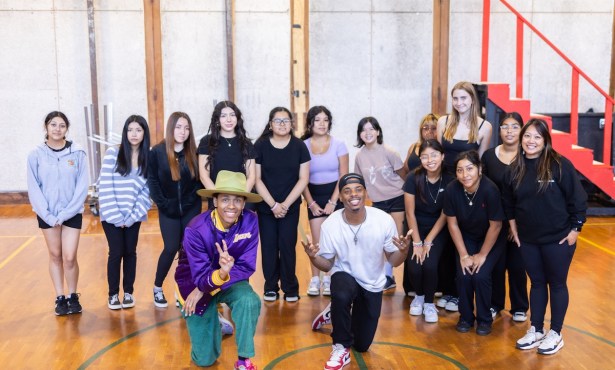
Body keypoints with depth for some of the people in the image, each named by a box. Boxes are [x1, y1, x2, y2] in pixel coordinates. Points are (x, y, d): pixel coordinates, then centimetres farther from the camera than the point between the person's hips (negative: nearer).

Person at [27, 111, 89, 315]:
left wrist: (64, 214, -13)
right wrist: (47, 215, -12)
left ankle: (73, 297, 17)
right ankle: (60, 298, 23)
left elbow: (82, 186, -8)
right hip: (47, 214, 1)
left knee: (69, 257, -3)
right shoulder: (36, 155, -5)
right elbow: (33, 188, -4)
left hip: (72, 213, -1)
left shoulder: (77, 153, -7)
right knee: (55, 256, 11)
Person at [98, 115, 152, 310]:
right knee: (116, 252, 0)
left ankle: (128, 292, 23)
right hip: (112, 215, -2)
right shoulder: (113, 153, -6)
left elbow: (147, 190, -1)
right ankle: (113, 294, 17)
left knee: (130, 252, 8)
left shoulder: (148, 157, 1)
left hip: (133, 216, 2)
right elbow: (105, 186, -9)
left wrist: (132, 216, -9)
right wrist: (116, 216, -13)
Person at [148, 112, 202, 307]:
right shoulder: (157, 151, -6)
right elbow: (152, 180, -5)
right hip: (168, 210, -2)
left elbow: (199, 179, 3)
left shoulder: (193, 152, 0)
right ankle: (157, 288, 14)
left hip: (191, 209, 2)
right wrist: (162, 203, -11)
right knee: (171, 248, -7)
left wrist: (193, 199, -9)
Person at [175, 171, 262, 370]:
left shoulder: (250, 221, -23)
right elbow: (201, 277, -29)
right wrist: (221, 273, -52)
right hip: (197, 283, -1)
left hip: (231, 281, 1)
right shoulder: (196, 229, -29)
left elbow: (246, 267, -19)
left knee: (249, 301, -35)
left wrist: (211, 284, -25)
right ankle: (212, 321, 35)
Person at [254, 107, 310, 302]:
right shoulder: (260, 146, -3)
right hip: (266, 206, 0)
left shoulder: (299, 146, -1)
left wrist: (285, 204, -8)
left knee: (287, 246, -1)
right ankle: (271, 287, 17)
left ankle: (290, 288, 13)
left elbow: (303, 179, -2)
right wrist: (273, 205, -9)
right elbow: (257, 179, -4)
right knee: (269, 246, 3)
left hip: (291, 207, 0)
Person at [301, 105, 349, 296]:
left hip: (336, 195, 0)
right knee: (317, 241, -2)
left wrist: (333, 202, -8)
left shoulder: (338, 145, -1)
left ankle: (328, 278, 8)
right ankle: (315, 279, 9)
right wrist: (311, 203, -5)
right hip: (314, 197, 0)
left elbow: (344, 176, -2)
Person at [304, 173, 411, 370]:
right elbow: (327, 265, -11)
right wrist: (313, 257, -33)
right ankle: (341, 348, -14)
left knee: (362, 345, 10)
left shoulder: (384, 220, -23)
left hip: (372, 284, 2)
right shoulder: (330, 224, -22)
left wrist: (403, 251, -34)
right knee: (342, 294, -40)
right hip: (344, 275, -2)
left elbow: (393, 260, -11)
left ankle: (335, 314, 40)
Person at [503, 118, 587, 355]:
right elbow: (509, 203, 12)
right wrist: (514, 230, 10)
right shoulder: (515, 168, 0)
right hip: (528, 239, 4)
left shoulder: (559, 164, -14)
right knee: (537, 283, 14)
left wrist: (575, 229, -10)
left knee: (557, 284, 8)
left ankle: (555, 334, 20)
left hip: (558, 238, -4)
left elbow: (577, 199, -10)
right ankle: (536, 330, 26)